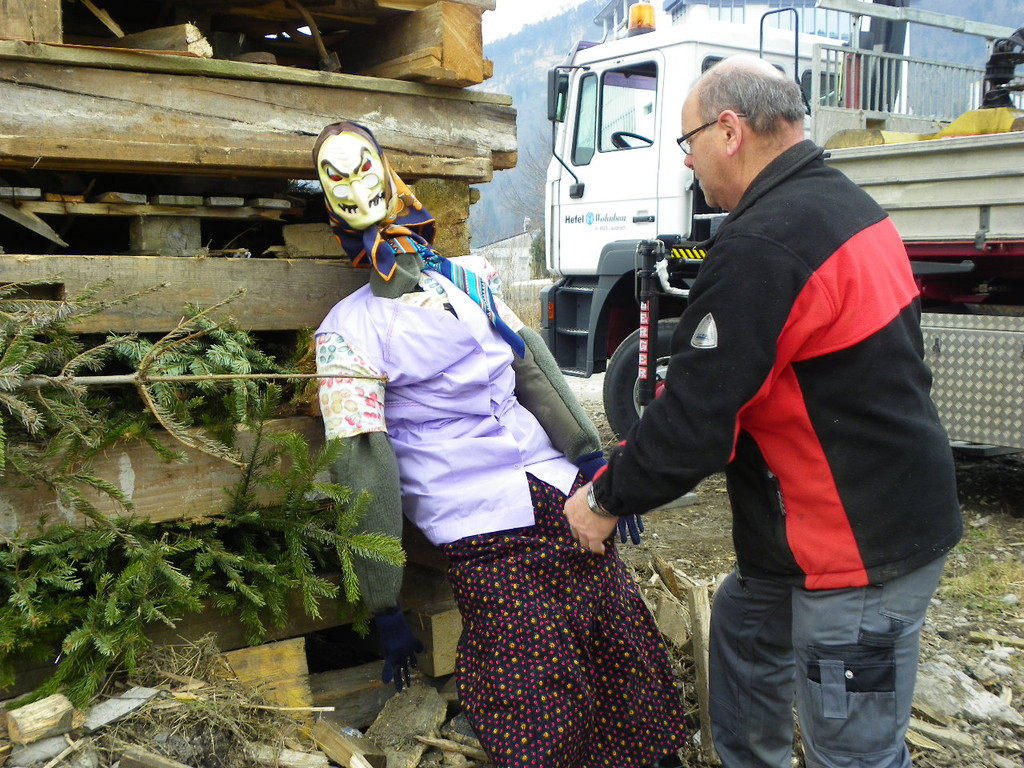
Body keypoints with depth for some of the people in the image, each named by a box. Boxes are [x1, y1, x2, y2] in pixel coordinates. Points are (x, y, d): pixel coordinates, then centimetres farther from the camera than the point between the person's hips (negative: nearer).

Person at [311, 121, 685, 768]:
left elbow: (534, 370, 15)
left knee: (632, 666, 9)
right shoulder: (350, 330, -3)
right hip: (486, 534, -5)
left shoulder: (468, 278, 13)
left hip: (564, 497, 5)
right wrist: (385, 612, -6)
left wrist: (594, 464, 10)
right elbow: (363, 470, -6)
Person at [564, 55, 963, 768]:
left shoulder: (760, 246, -24)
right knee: (745, 622, 26)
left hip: (866, 547, -10)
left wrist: (606, 498, -6)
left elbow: (697, 416, -23)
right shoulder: (847, 204, 8)